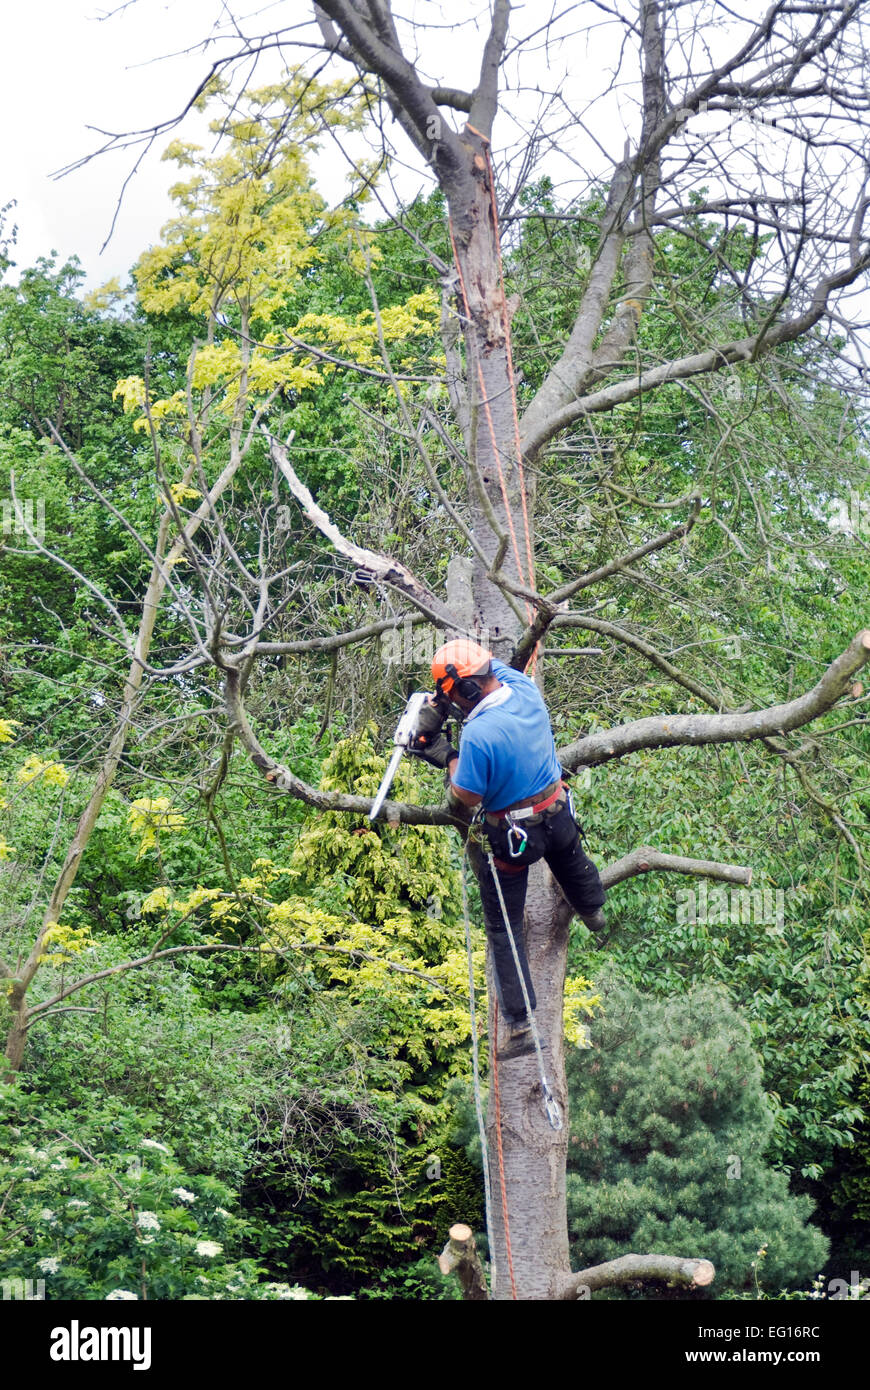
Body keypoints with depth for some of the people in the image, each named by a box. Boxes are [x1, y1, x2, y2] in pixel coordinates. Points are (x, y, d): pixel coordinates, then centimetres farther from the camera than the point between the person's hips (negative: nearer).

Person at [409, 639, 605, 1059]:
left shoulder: (478, 734, -34)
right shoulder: (524, 687, -14)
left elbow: (467, 797, -21)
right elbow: (494, 667, 8)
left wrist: (447, 755, -8)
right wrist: (435, 706, 1)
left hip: (510, 835, -7)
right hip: (558, 814, 7)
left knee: (504, 930, 8)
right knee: (570, 862, 40)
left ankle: (520, 1025, 8)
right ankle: (592, 911, 72)